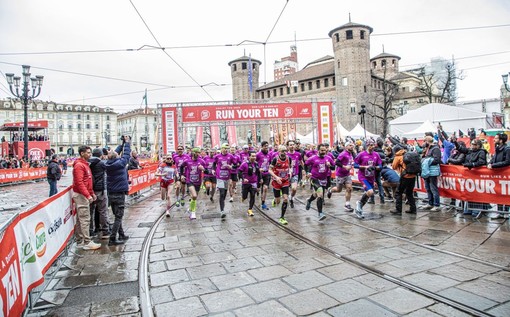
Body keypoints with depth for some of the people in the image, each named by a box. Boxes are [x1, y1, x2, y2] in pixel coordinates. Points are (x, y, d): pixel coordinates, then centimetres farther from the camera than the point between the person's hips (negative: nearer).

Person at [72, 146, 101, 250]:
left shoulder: (85, 164, 17)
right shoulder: (79, 165, -14)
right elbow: (79, 183, -22)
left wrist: (92, 193, 18)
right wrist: (88, 195, -25)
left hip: (84, 195, 10)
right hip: (81, 195, -10)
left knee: (80, 219, 14)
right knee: (85, 219, -8)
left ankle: (80, 241, 21)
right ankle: (87, 242, -4)